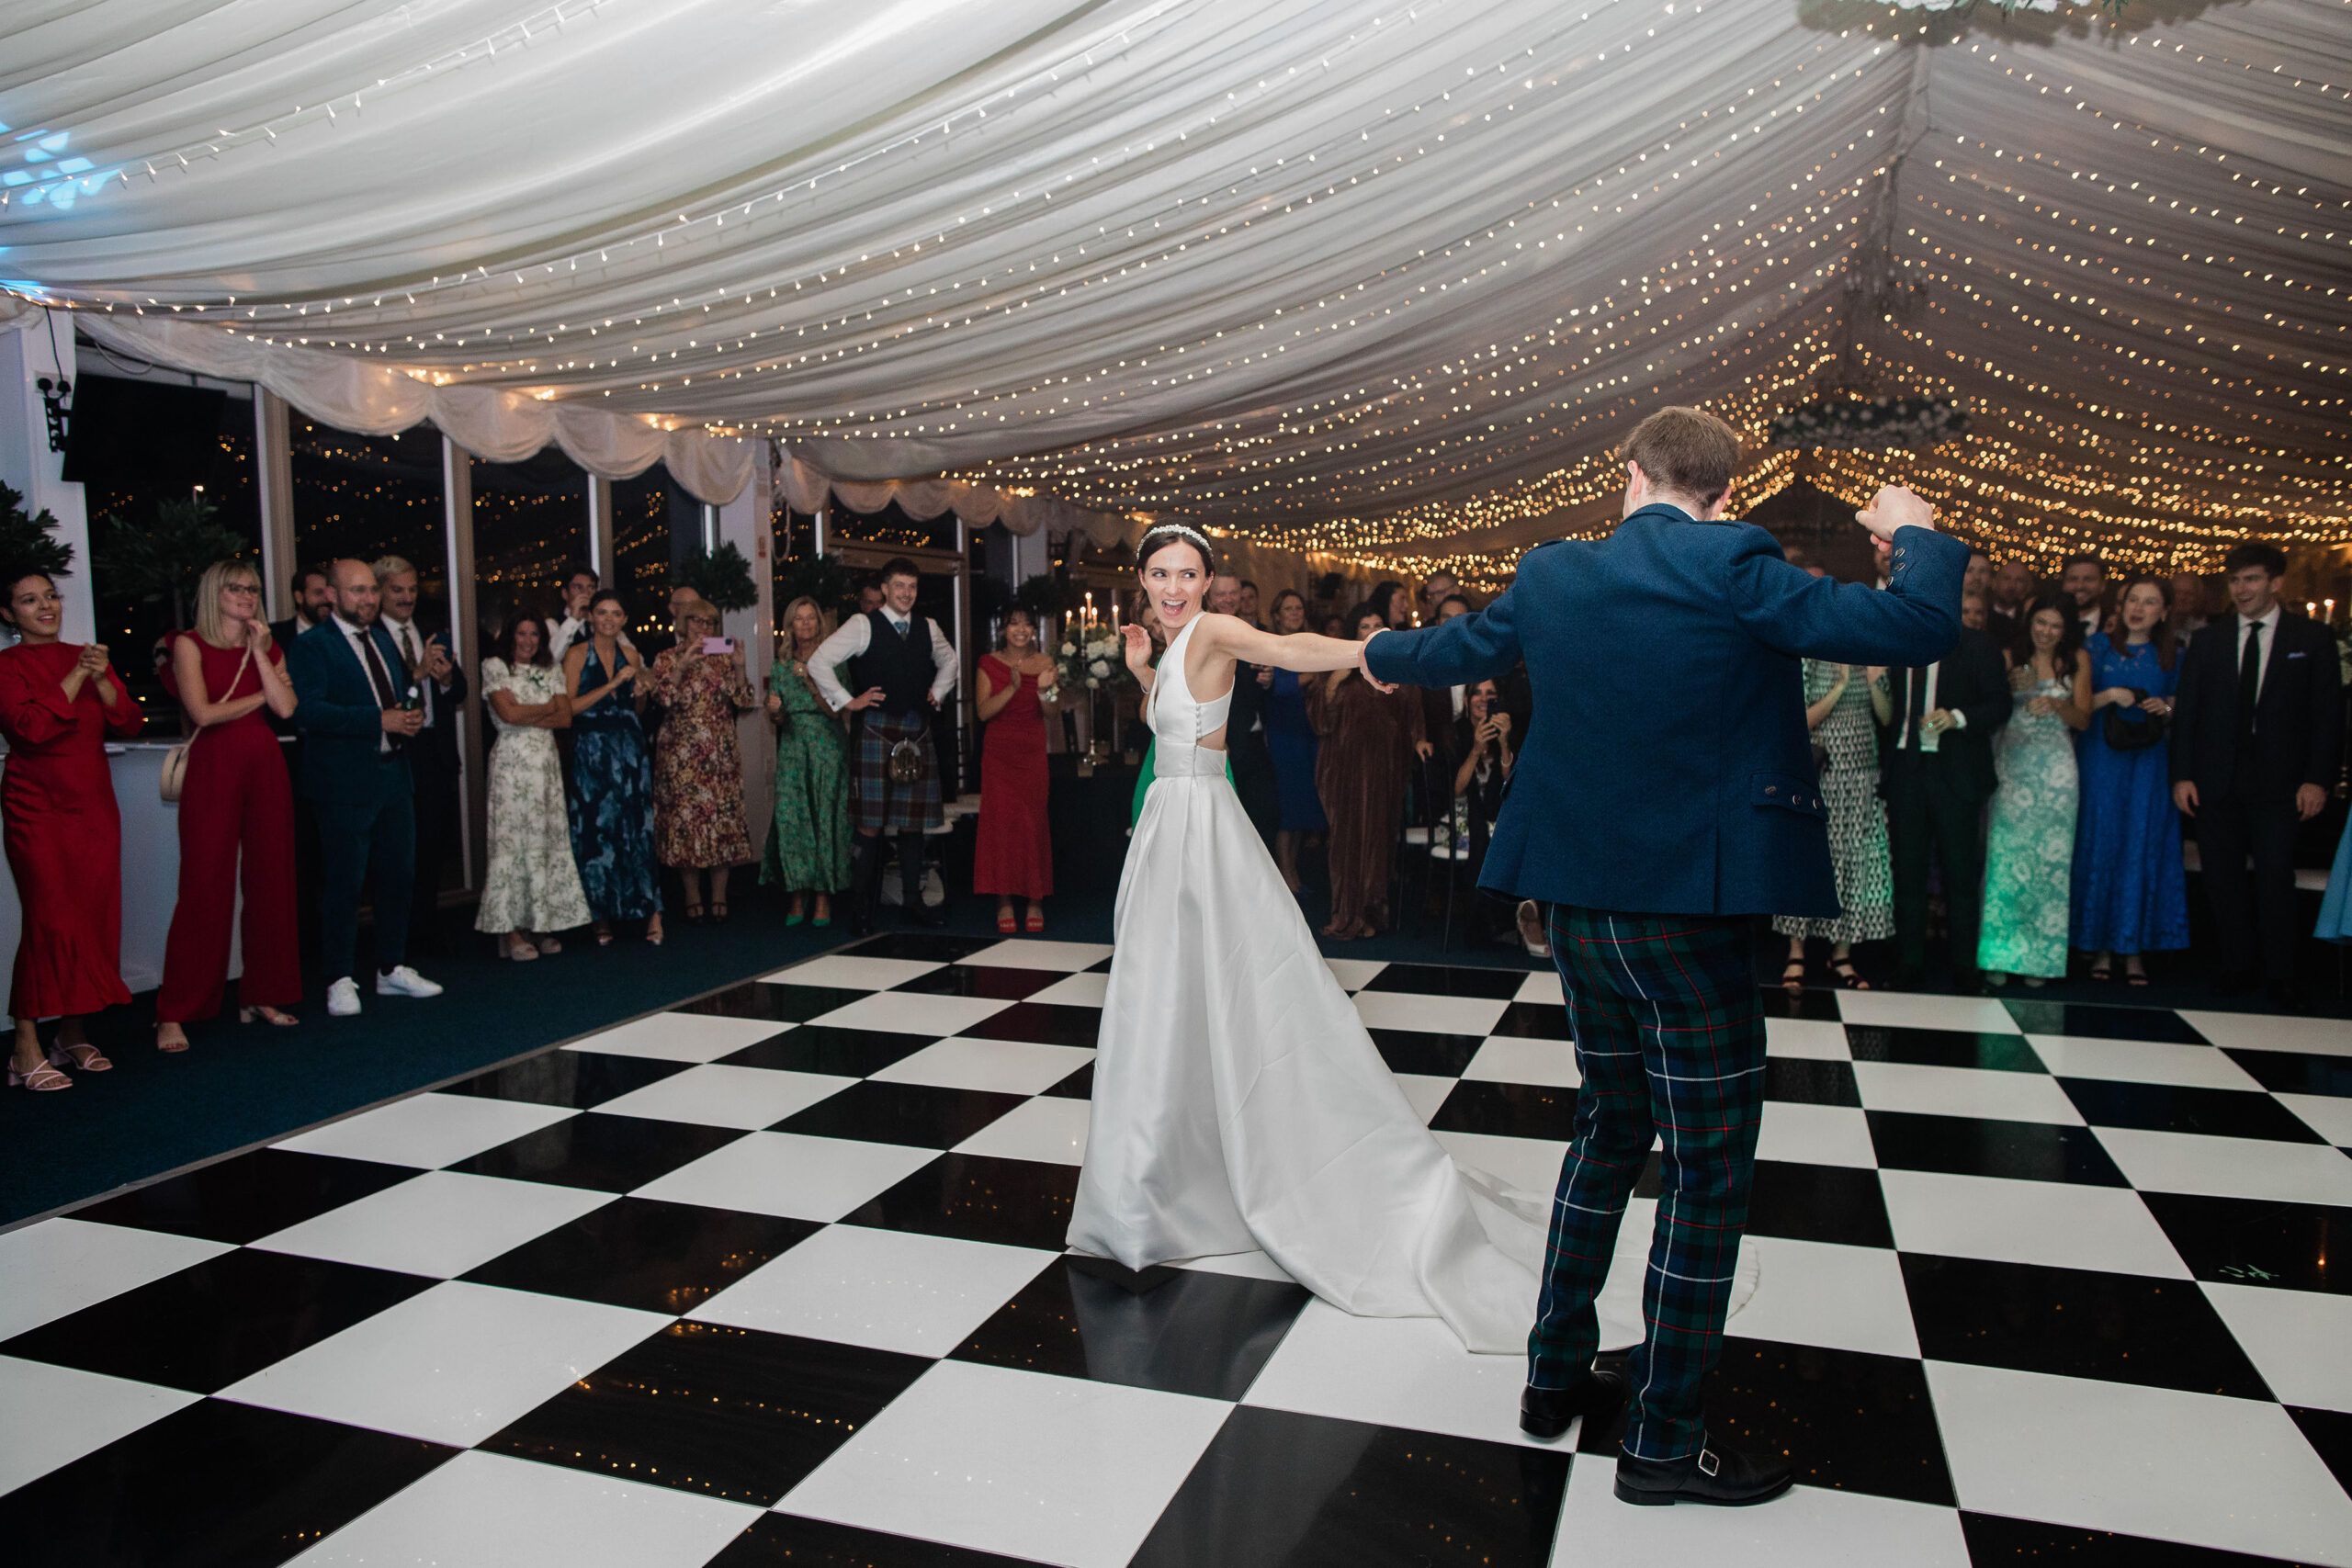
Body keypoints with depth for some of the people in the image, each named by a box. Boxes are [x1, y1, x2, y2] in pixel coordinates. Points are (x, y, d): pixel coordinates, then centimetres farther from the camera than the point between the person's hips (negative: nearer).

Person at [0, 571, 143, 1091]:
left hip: (93, 806, 5)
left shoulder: (88, 656, 13)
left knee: (94, 917, 4)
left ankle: (74, 1033, 14)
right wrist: (75, 677, -15)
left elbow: (129, 724, 5)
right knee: (49, 920, -12)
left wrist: (102, 681, -10)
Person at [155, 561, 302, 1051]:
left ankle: (261, 997, 14)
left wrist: (259, 652, -4)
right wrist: (260, 697, 1)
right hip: (213, 768, -4)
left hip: (265, 767, 5)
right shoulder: (190, 645, 2)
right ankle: (174, 1015, -1)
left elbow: (286, 707, -1)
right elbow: (203, 712, -9)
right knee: (205, 886, -7)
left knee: (271, 881, 4)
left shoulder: (269, 646, 14)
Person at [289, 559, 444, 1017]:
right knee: (343, 883, -2)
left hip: (394, 778, 7)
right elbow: (307, 710, -19)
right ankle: (340, 981, 8)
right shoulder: (310, 646, -7)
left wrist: (411, 714, 2)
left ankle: (392, 970, 24)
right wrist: (379, 720, -23)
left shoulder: (384, 641, 18)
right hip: (344, 785, -7)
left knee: (400, 876, 12)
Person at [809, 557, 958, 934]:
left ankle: (913, 899, 17)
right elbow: (820, 661, -5)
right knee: (871, 822, -5)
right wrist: (846, 702, -7)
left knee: (913, 820, 8)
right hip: (878, 730, -5)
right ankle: (860, 907, 2)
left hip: (918, 733, 5)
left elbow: (948, 660, 32)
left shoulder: (928, 628, 13)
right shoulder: (863, 625, -2)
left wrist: (937, 693, 19)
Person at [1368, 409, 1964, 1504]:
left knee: (1609, 1131, 23)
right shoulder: (1733, 571, -13)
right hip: (1690, 915, -6)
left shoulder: (1553, 575, 4)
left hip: (1578, 910, 7)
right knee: (1709, 1173, 7)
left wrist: (1385, 655, 44)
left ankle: (1555, 1376, 34)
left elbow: (1456, 646, 22)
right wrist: (1913, 534, 6)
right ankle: (1662, 1442, 18)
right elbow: (1916, 630, -16)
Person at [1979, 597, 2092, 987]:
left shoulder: (2078, 660, 7)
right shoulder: (2010, 658, 6)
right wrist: (2011, 688, -16)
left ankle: (2040, 956, 8)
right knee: (2005, 856, -4)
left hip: (2055, 770, 0)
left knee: (2049, 862, -1)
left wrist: (2056, 705, -15)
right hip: (2011, 768, 0)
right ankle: (2000, 953, 2)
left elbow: (2083, 719, 4)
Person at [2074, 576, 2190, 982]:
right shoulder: (2099, 646, 3)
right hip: (2101, 760, -1)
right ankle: (2101, 946, 9)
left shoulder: (2171, 656, 8)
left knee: (2143, 850, 1)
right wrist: (2109, 695, -16)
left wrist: (2166, 708, -7)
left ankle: (2135, 949, 7)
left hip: (2148, 763, 1)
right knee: (2099, 845, 1)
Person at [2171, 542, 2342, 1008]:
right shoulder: (2206, 641, 10)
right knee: (2223, 878, 5)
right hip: (2216, 781, 2)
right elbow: (2185, 711, 8)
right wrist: (2182, 774, -1)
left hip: (2278, 781, -2)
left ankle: (2280, 976, 6)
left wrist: (2317, 778, -7)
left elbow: (2328, 713, 1)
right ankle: (2236, 966, 15)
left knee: (2276, 876, -4)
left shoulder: (2312, 637, 5)